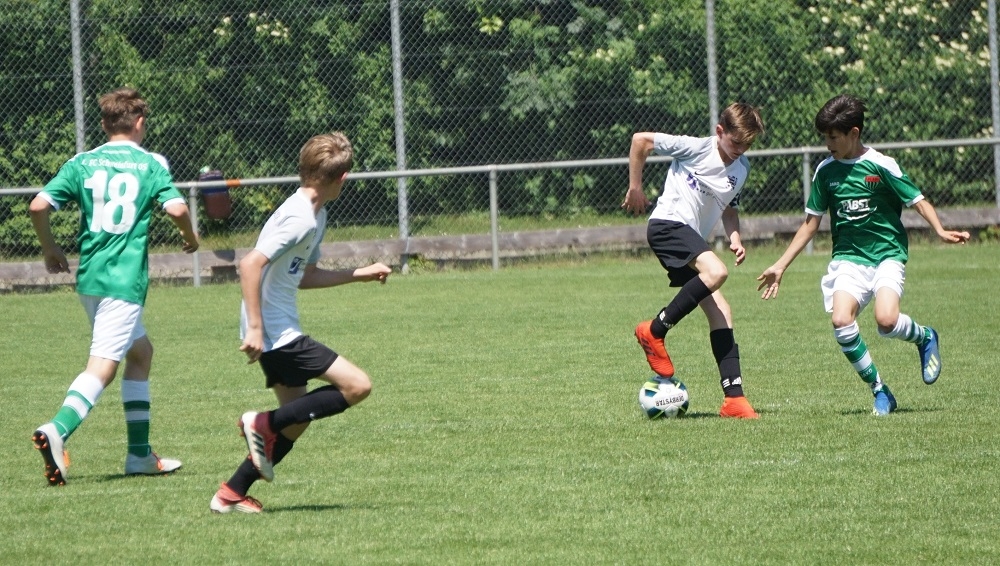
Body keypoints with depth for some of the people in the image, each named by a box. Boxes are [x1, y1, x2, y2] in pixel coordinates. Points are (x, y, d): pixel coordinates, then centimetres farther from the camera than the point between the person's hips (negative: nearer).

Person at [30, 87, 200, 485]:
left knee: (141, 351, 22)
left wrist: (50, 249, 13)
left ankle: (140, 453, 22)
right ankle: (57, 430, -35)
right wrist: (190, 237, 7)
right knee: (102, 368, -11)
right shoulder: (151, 164, 0)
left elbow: (39, 205, -3)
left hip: (89, 276, 6)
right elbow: (176, 208, -14)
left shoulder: (82, 163, 7)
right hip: (125, 279, -5)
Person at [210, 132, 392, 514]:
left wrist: (360, 274, 27)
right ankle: (265, 425, -9)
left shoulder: (316, 216, 14)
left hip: (278, 334, 11)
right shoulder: (301, 219, -18)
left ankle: (231, 494, 15)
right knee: (357, 386, -12)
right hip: (276, 335, -11)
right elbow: (251, 264, -25)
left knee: (296, 421, 14)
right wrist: (255, 328, -27)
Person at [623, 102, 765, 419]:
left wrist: (735, 238, 8)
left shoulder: (742, 169, 13)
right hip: (668, 224, -8)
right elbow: (641, 141, -7)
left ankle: (733, 398, -3)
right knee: (716, 271, -32)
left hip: (693, 239, 8)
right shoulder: (697, 148, -10)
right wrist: (635, 188, -3)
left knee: (721, 315, -2)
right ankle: (655, 331, -19)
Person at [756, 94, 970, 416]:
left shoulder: (881, 166, -6)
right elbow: (811, 223, 15)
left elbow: (918, 202, -5)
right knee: (841, 321, -23)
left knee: (886, 320, -28)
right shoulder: (826, 172, 6)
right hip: (848, 258, 4)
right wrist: (780, 266, 14)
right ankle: (879, 392, -7)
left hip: (887, 254, -4)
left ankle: (924, 337, 9)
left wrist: (941, 232, -24)